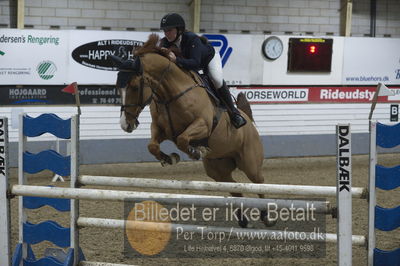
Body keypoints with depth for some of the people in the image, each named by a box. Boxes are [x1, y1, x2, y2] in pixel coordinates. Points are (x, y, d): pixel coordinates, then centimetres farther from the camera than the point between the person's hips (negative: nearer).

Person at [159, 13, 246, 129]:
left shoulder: (192, 39, -43)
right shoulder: (165, 43, -27)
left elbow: (195, 63, -53)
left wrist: (176, 60, -68)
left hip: (209, 58, -6)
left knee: (217, 80, -28)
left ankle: (233, 112, -11)